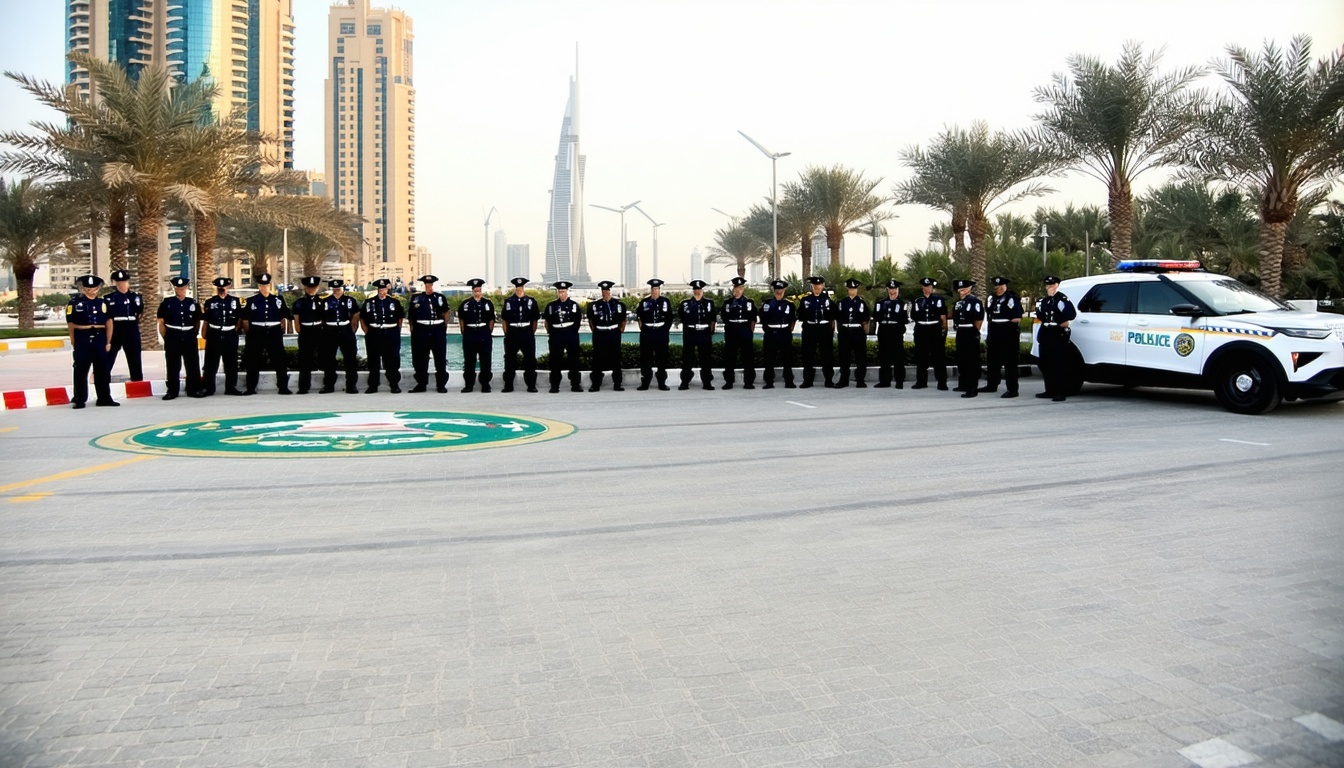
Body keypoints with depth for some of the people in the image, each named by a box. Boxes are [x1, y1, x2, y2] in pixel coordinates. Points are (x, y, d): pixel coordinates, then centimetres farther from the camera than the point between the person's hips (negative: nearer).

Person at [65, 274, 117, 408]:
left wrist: (108, 342, 3)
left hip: (100, 340, 3)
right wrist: (74, 344, -1)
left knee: (103, 370, 7)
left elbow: (109, 323, 8)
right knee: (81, 371, 2)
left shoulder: (103, 303, 8)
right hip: (82, 340, -3)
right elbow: (71, 325, 0)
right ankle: (79, 400, 8)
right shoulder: (74, 303, 0)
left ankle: (104, 398, 16)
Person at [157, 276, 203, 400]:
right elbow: (161, 322, 2)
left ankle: (194, 390, 12)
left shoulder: (193, 303, 7)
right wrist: (166, 338, -1)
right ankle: (172, 391, 10)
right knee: (173, 366, 4)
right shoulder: (167, 303, 2)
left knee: (193, 365, 4)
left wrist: (194, 334, 6)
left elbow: (197, 321, 14)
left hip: (189, 338, 2)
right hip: (172, 338, -2)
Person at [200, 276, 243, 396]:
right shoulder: (209, 302, 3)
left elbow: (240, 317, 11)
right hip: (214, 336, -1)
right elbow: (205, 320, 4)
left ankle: (231, 387, 15)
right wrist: (204, 336, 0)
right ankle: (208, 388, 8)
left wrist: (235, 329, 3)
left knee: (231, 363, 7)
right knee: (211, 363, 2)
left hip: (230, 336, 1)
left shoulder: (235, 301, 5)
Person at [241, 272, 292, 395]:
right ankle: (250, 388, 11)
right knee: (253, 362, 3)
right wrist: (249, 334, 1)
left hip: (275, 333, 1)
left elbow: (284, 317, 12)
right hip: (256, 334, -1)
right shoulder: (251, 301, 2)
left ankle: (283, 387, 7)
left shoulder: (278, 300, 6)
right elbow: (245, 320, 4)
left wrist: (280, 331, 5)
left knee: (280, 361, 0)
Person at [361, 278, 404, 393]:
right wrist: (367, 332, 4)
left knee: (392, 361, 1)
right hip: (374, 335, 1)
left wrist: (396, 332, 6)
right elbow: (362, 318, 11)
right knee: (373, 362, 4)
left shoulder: (394, 302, 4)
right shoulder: (369, 302, 5)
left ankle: (394, 385, 9)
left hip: (391, 335, -1)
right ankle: (373, 386, 11)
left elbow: (400, 318, 12)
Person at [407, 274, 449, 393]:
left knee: (440, 358, 2)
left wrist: (444, 326, 9)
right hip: (421, 330, 0)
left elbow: (445, 313, 15)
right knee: (420, 359, 4)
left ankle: (441, 384, 9)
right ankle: (421, 384, 14)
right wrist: (413, 329, 3)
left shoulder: (440, 298, 7)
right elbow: (411, 316, 10)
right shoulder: (416, 298, 7)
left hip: (438, 330, 0)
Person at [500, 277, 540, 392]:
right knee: (509, 360, 4)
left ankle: (531, 385, 9)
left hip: (527, 333, 0)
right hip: (512, 334, 0)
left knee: (530, 360, 2)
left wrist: (531, 334, 1)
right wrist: (507, 334, 1)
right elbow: (504, 320, 7)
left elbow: (535, 320, 6)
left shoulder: (531, 301, 4)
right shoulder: (508, 301, 5)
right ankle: (508, 385, 12)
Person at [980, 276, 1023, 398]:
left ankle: (1012, 389, -1)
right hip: (995, 333, 9)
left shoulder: (1011, 299, -12)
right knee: (992, 360, 16)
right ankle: (991, 385, 29)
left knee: (1009, 362, -4)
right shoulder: (993, 299, 13)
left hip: (1008, 334, -9)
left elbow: (1017, 319, -15)